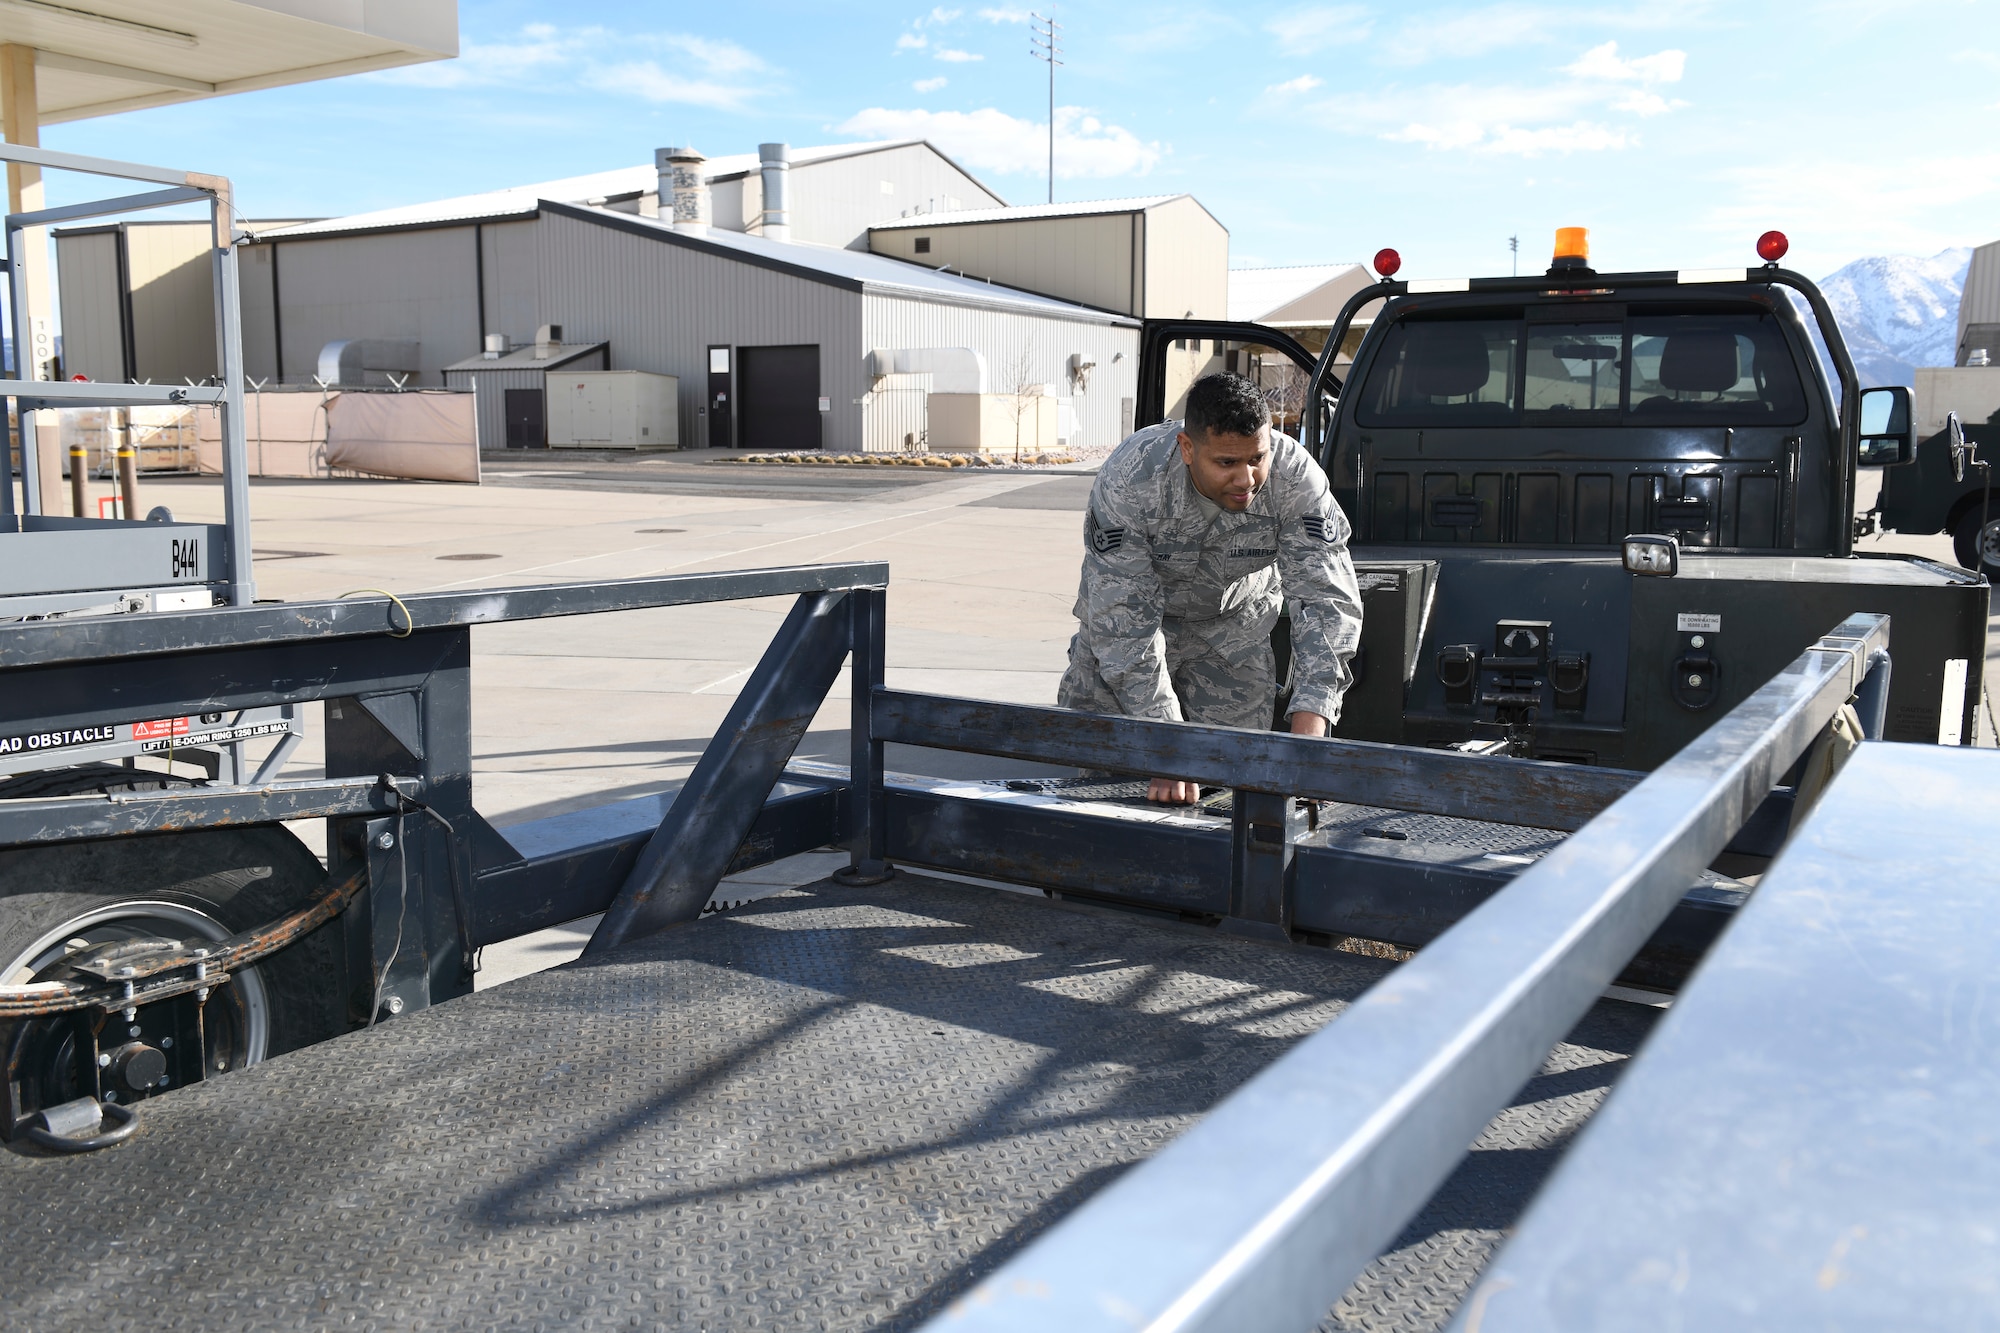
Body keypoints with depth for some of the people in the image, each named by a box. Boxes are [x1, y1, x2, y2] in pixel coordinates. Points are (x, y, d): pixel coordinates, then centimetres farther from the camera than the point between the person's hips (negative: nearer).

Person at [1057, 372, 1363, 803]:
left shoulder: (1296, 479, -32)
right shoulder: (1127, 481, -37)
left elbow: (1327, 600, -32)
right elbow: (1124, 622, -36)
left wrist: (1307, 732, -46)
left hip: (1234, 623, 1)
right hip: (1137, 612, -1)